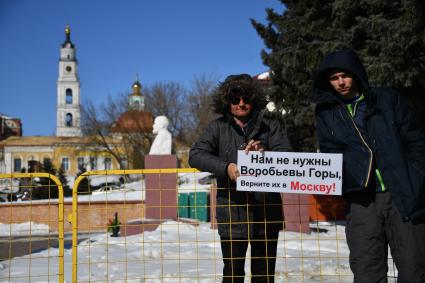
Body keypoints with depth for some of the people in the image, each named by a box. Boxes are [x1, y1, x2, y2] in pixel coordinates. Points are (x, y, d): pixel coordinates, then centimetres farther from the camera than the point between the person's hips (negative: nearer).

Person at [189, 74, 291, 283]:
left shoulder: (270, 125, 6)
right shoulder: (217, 127, 4)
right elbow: (195, 155, -8)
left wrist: (264, 154, -26)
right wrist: (226, 167, -24)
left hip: (266, 210, 1)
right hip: (232, 212, -1)